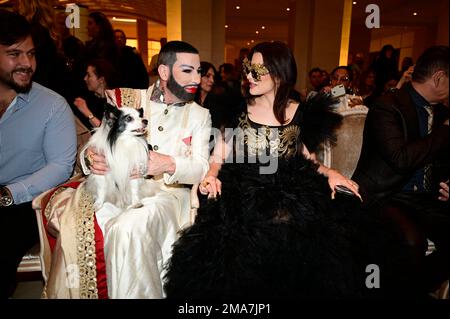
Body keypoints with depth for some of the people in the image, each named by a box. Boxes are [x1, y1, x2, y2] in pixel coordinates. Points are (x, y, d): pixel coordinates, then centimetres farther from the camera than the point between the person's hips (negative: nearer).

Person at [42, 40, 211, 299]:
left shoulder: (200, 115, 12)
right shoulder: (128, 100, 13)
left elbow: (201, 168, 1)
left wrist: (170, 164, -20)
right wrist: (91, 158, -13)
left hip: (167, 191, -1)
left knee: (130, 227, -33)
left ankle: (138, 294, -12)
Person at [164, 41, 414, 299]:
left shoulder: (301, 114, 7)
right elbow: (218, 158, 9)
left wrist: (328, 172, -3)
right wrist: (212, 176, -13)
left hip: (291, 197, 1)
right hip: (242, 197, -1)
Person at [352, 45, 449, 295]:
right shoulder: (387, 106, -11)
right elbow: (401, 159, -24)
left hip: (427, 200, 7)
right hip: (385, 198, -7)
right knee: (413, 240, -32)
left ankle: (419, 286, 8)